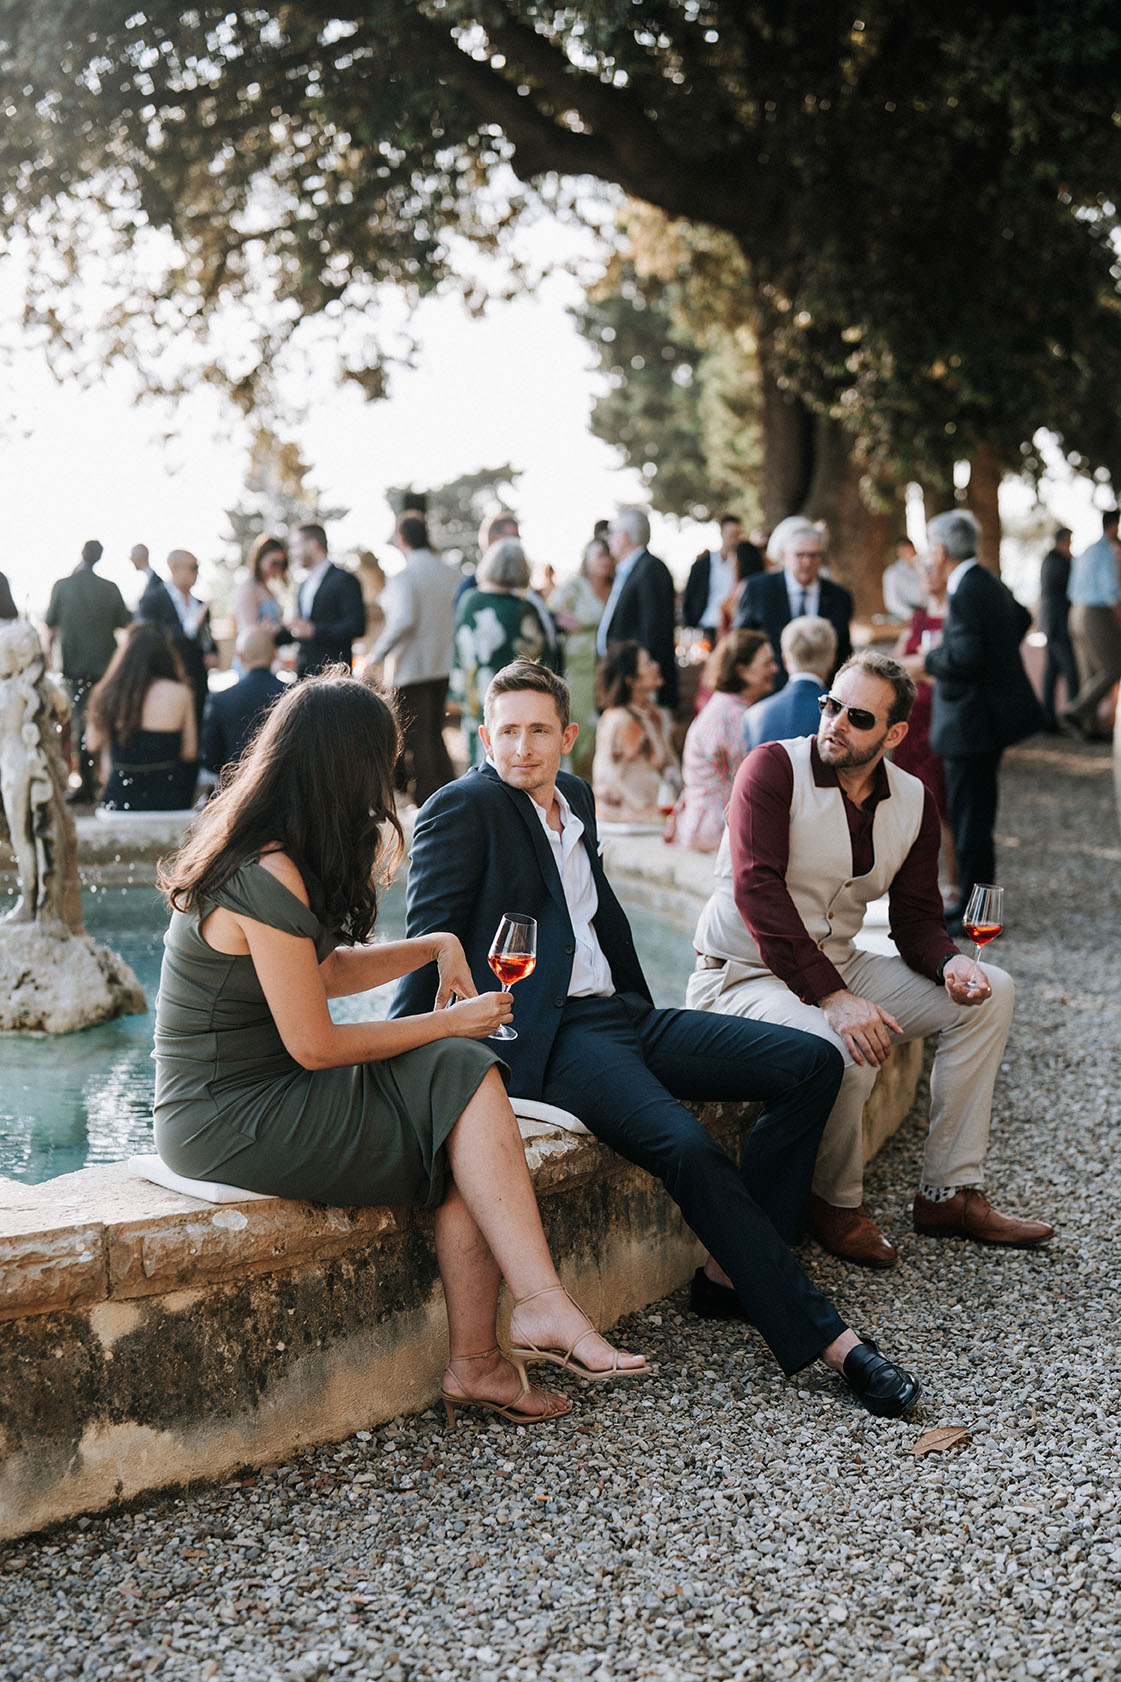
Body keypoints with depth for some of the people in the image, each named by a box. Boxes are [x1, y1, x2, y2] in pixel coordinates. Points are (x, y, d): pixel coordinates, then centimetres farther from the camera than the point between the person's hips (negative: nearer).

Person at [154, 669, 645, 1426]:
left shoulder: (259, 854, 10)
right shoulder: (269, 881, -21)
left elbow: (323, 971, 22)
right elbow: (315, 1046, -18)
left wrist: (434, 949, 10)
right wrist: (451, 1023, -7)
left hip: (254, 1096, 9)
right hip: (227, 1123, -9)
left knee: (462, 1082, -9)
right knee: (464, 1077, -14)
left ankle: (475, 1361, -12)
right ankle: (540, 1306, -9)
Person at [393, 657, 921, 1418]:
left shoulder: (576, 796, 17)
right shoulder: (462, 808, -6)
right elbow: (430, 943, -9)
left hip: (619, 1013, 9)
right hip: (548, 1037, -9)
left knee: (812, 1064, -2)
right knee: (688, 1147, -31)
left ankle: (731, 1269, -4)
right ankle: (825, 1338, -23)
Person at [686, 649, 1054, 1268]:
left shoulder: (912, 802, 5)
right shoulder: (773, 769, -15)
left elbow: (916, 917, 8)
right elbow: (757, 892, -25)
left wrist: (949, 962, -17)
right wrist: (832, 997, -33)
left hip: (838, 966, 7)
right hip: (743, 977, -7)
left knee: (988, 993, -1)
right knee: (847, 1050, -35)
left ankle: (949, 1192, 4)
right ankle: (837, 1204, -5)